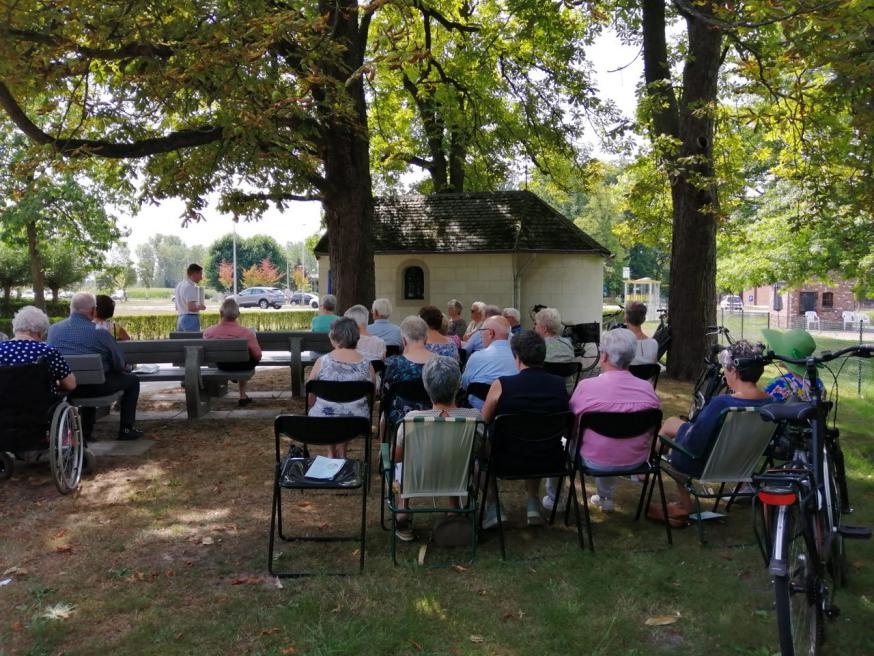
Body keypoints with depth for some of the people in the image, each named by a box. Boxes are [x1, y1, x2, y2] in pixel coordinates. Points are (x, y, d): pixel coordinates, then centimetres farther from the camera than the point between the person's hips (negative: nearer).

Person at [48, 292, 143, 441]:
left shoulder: (53, 329, -1)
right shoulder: (99, 332, -16)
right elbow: (119, 364, -8)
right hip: (95, 387, -6)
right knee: (132, 380, 17)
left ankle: (86, 431, 36)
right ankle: (125, 429, 17)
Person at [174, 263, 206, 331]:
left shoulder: (179, 285, 16)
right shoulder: (190, 287, -14)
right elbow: (191, 307, -24)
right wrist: (200, 307, -5)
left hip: (180, 318, 10)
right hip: (191, 318, -10)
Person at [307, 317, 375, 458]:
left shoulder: (322, 362, -9)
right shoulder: (366, 364, -6)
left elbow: (310, 395, -1)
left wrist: (314, 410, 18)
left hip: (323, 422, 0)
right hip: (355, 425, 1)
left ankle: (334, 455, 37)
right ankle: (342, 455, 37)